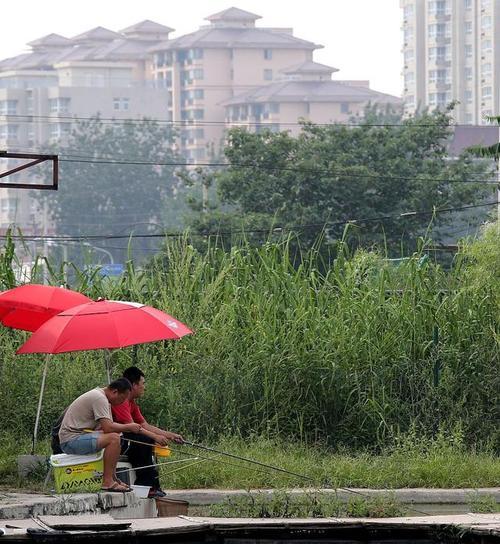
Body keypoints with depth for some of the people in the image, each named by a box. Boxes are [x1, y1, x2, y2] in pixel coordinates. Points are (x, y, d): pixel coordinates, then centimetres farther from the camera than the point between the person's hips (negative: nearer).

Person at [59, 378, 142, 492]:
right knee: (114, 438, -25)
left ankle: (112, 478, 17)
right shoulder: (99, 398, -17)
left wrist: (129, 428, 0)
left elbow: (109, 425, 16)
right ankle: (107, 482, -21)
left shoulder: (101, 396, 16)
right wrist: (129, 427, -11)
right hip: (71, 439, -11)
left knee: (114, 435, 19)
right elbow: (107, 428, -24)